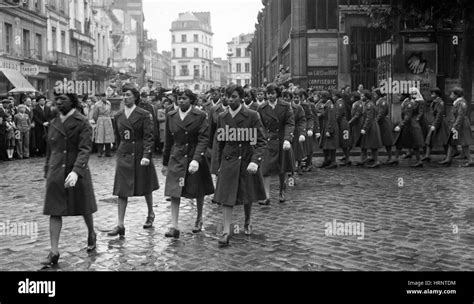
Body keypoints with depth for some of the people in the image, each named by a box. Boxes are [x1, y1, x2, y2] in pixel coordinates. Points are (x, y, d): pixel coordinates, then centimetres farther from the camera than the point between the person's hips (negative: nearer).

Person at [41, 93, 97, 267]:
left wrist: (76, 171, -31)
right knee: (54, 211, -1)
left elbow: (85, 149, -18)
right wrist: (47, 171, 16)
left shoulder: (82, 123, -9)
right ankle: (54, 251, 3)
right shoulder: (54, 124, 8)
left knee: (84, 208, 11)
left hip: (77, 173, -4)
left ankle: (92, 235, 38)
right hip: (56, 174, 4)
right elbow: (50, 150, 16)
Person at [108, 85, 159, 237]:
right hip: (124, 155, 3)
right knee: (121, 190, -3)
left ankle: (150, 214, 35)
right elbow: (117, 137, 16)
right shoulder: (118, 116, 7)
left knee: (146, 187, 12)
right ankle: (120, 225, -2)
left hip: (140, 154, -3)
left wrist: (147, 155, -21)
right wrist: (120, 151, 16)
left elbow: (148, 137, -12)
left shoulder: (144, 115, -6)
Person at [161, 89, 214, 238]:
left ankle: (199, 219, 35)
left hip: (195, 158, -2)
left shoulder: (200, 116, -7)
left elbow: (203, 139, -13)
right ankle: (174, 227, -4)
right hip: (176, 159, 2)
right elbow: (168, 141, 11)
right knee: (174, 192, -7)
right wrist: (165, 163, 13)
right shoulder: (171, 116, 5)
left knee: (198, 193, 12)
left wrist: (196, 159, -24)